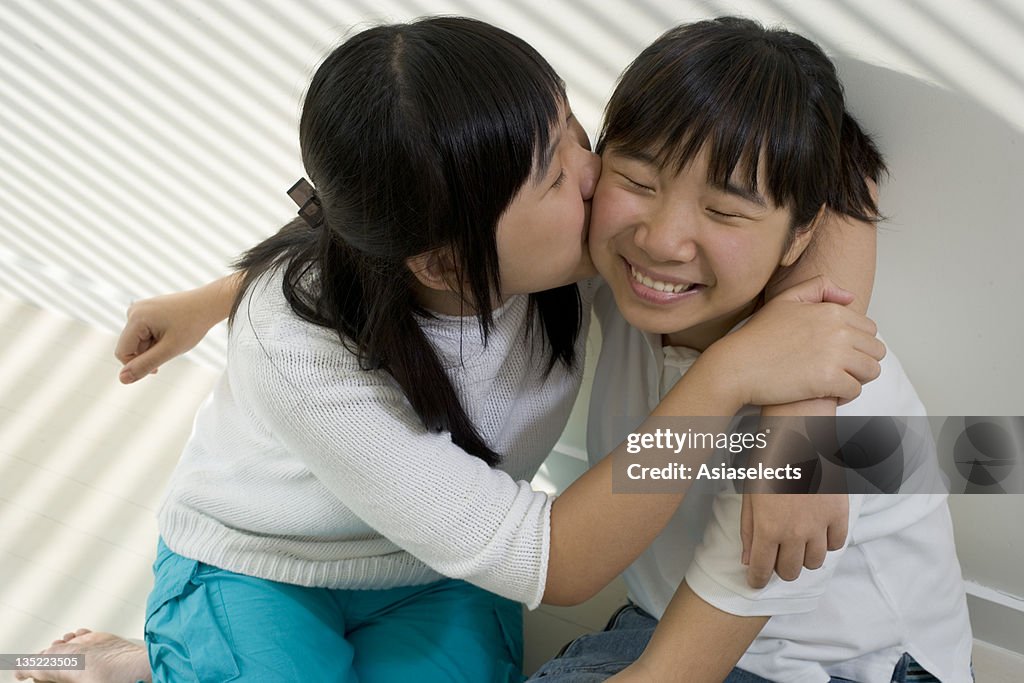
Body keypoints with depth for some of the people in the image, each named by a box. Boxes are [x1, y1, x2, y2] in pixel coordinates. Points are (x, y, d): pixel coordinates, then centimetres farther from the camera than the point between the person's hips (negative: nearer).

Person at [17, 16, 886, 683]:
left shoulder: (576, 218, -27)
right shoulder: (302, 347, -36)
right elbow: (555, 566, -35)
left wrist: (800, 405, -36)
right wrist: (731, 374, -44)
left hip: (444, 572, 4)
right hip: (255, 573, -4)